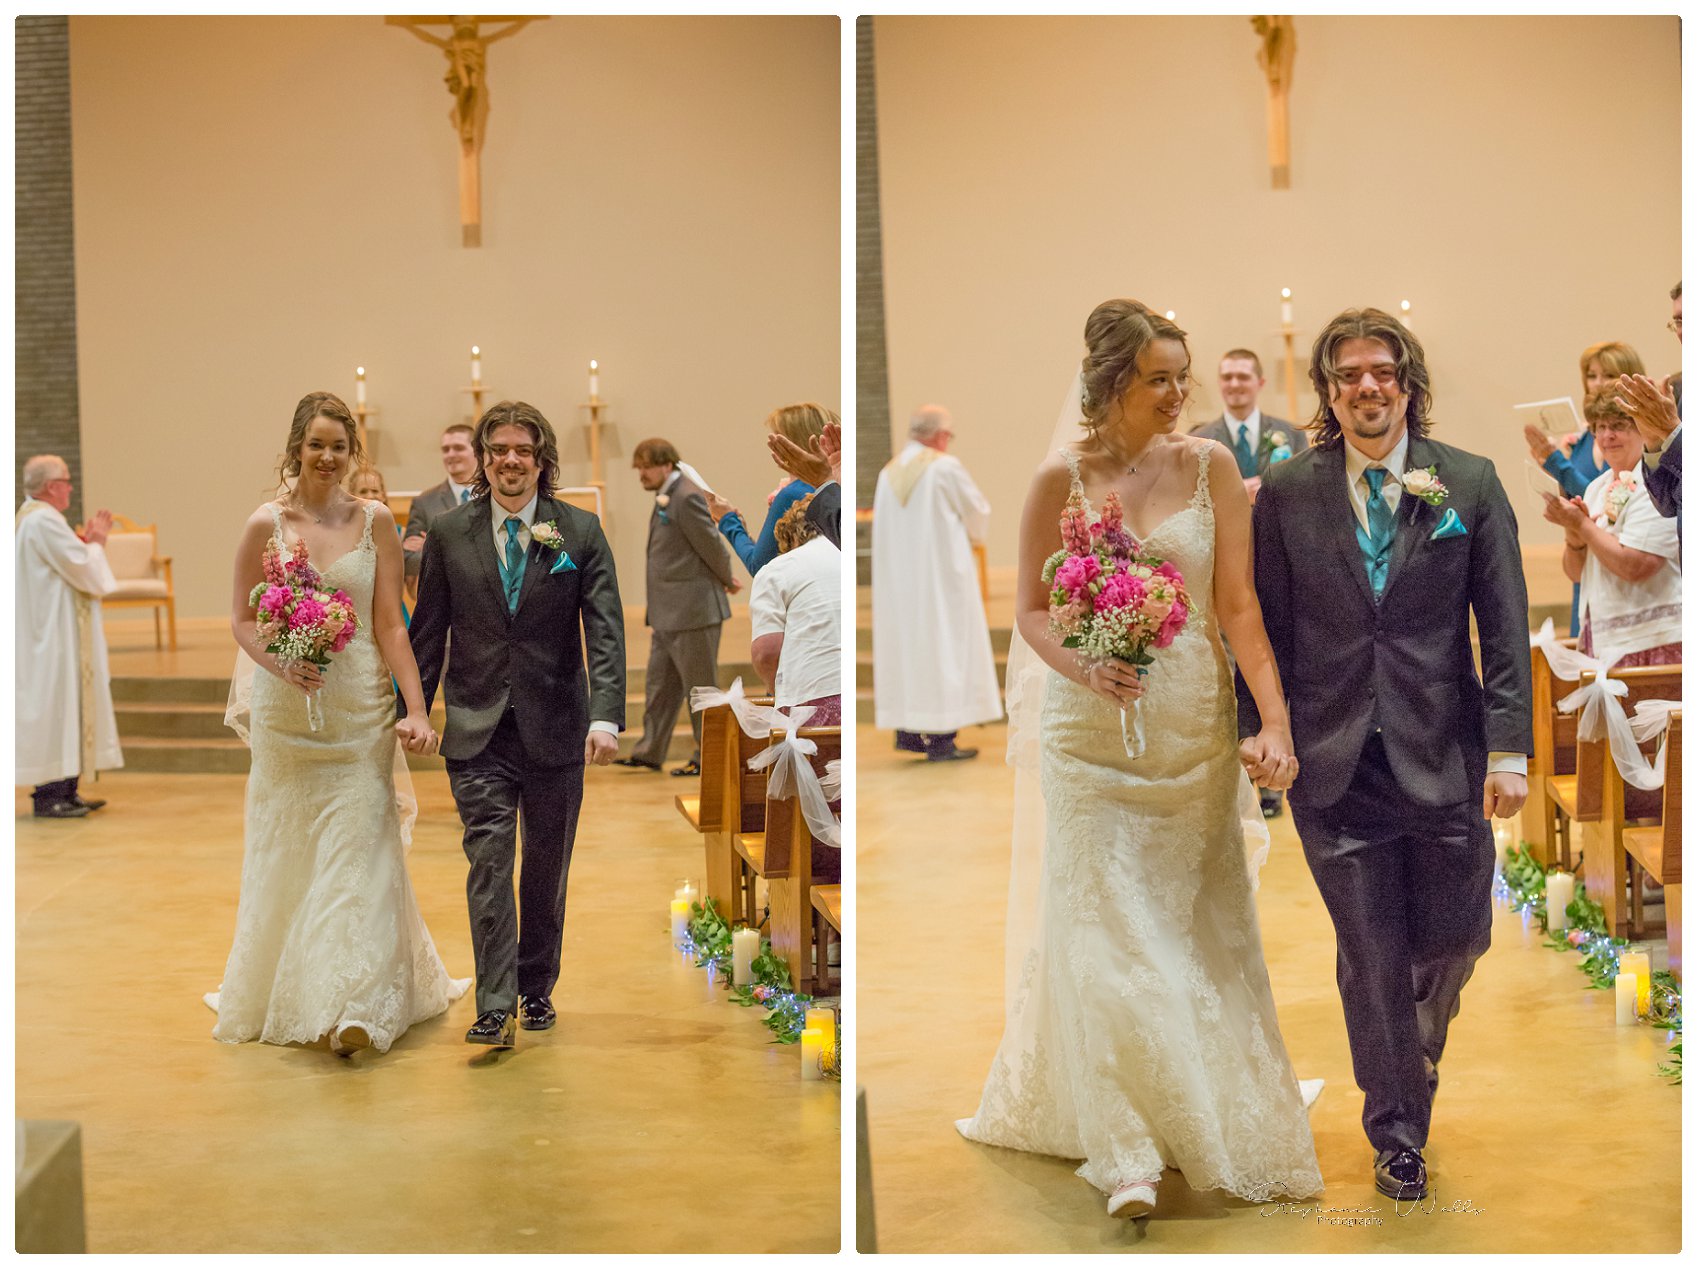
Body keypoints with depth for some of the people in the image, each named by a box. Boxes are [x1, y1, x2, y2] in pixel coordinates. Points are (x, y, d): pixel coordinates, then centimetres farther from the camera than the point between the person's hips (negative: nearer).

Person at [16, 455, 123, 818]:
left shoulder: (32, 518, 16)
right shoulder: (44, 521, -18)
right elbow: (82, 570, -18)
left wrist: (89, 541, 11)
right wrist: (96, 542, -1)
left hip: (51, 634, 11)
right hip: (55, 635, -11)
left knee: (65, 704, 13)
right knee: (55, 704, -7)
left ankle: (64, 791, 17)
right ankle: (49, 795, -5)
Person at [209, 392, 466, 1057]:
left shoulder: (374, 521, 0)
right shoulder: (266, 524, -1)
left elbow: (390, 623, -2)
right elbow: (242, 617, 2)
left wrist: (416, 707, -10)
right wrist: (280, 663, -18)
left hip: (360, 707, 0)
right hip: (286, 706, 1)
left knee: (355, 846, -5)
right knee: (288, 848, 9)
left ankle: (351, 1006, -7)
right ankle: (279, 994, 25)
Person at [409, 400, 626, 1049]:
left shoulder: (581, 532, -2)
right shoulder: (448, 533, 3)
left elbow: (606, 630, -8)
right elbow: (429, 631, 8)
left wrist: (606, 716, -20)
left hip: (555, 727, 0)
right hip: (478, 728, 0)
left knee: (547, 867, 11)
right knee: (489, 863, -9)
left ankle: (537, 988, 27)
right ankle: (495, 1008, -9)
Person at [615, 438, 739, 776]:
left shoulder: (687, 497, -17)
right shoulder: (666, 498, 14)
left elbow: (711, 545, -16)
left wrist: (726, 580, 0)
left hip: (693, 609, -10)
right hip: (668, 614, 10)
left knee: (699, 686, 0)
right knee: (660, 682, 13)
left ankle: (708, 757, 9)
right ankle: (650, 751, 20)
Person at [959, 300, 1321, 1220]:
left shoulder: (1209, 467, 0)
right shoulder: (1061, 478, -3)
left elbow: (1238, 603, -2)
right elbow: (1031, 610, 2)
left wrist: (1276, 720, -10)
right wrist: (1081, 668, -19)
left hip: (1195, 727, 2)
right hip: (1092, 731, -1)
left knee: (1192, 929, 9)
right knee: (1109, 933, -3)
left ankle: (1208, 1124, 24)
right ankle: (1126, 1151, 3)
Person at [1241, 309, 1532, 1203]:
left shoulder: (1470, 483, 0)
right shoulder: (1285, 493, 1)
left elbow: (1505, 625, -1)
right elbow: (1265, 624, 7)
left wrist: (1509, 748, -6)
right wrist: (1256, 726, 1)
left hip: (1443, 753, 0)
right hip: (1334, 760, 0)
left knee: (1454, 940, 9)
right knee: (1371, 958, 6)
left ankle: (1422, 1043, 44)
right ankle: (1396, 1134, 22)